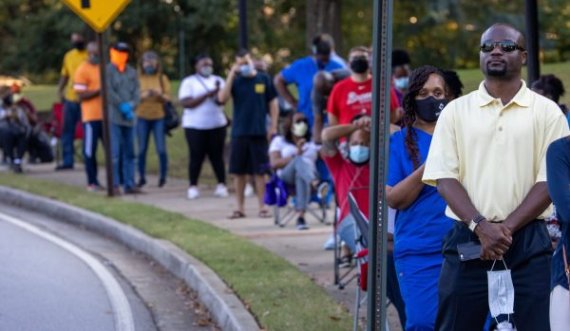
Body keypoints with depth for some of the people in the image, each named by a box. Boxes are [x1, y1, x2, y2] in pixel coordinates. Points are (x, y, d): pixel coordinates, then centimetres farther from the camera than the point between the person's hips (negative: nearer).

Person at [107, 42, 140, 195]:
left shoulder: (132, 72, 15)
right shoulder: (108, 71, 0)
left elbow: (136, 92, 8)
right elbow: (109, 92, -10)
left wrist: (131, 106, -10)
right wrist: (122, 106, -13)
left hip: (129, 118, 5)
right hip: (113, 117, -5)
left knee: (129, 153, 7)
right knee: (114, 153, -8)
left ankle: (129, 184, 12)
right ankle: (114, 185, -7)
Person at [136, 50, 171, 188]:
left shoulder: (162, 78, 5)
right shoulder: (138, 79, 3)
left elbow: (167, 98, 2)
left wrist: (159, 95, -18)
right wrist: (142, 96, -19)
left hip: (158, 117, 0)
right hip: (142, 117, 0)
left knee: (161, 149, -5)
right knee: (142, 149, 1)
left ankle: (163, 176, 6)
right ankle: (142, 177, 9)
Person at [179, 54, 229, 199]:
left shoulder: (218, 81, 10)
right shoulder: (189, 82, 3)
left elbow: (221, 100, -3)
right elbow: (186, 103, -9)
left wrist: (217, 92, -26)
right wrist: (207, 95, -13)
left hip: (217, 124, 2)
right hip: (195, 125, -2)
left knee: (217, 156, 1)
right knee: (196, 156, -3)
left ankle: (221, 186, 4)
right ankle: (193, 187, 3)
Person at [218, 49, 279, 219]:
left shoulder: (263, 79, 2)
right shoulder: (236, 81, 5)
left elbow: (273, 103, 5)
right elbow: (222, 98, -10)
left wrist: (273, 126, -1)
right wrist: (231, 75, -12)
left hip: (259, 133, -2)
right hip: (239, 133, 2)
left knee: (259, 172, 2)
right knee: (238, 172, 5)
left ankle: (262, 207, 8)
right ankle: (239, 208, 13)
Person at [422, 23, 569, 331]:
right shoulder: (456, 111, 8)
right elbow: (444, 178, 1)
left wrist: (506, 228, -12)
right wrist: (480, 226, -14)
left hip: (528, 243, -1)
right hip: (467, 240, 1)